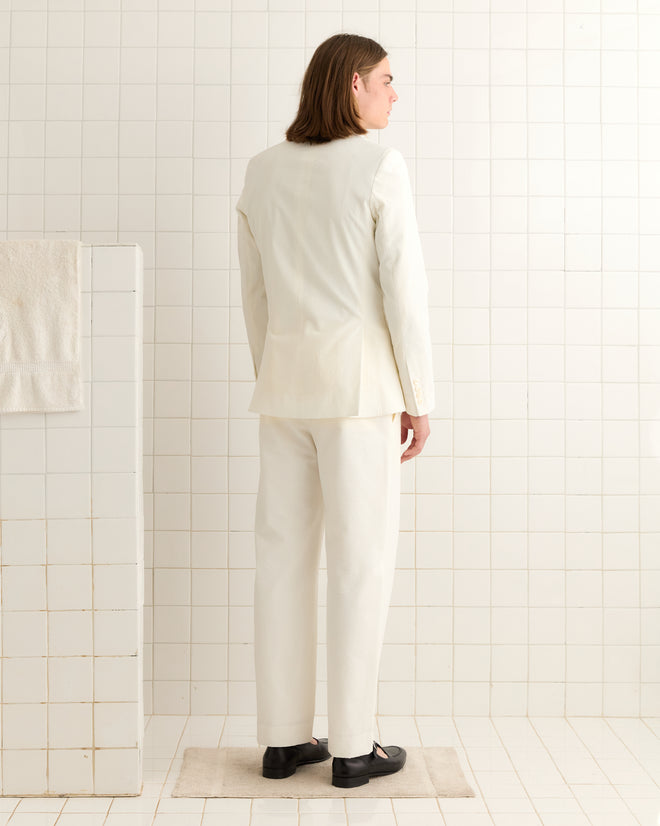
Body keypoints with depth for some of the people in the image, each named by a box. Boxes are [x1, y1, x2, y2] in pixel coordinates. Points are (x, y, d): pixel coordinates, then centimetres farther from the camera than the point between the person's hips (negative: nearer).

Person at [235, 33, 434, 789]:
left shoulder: (262, 172, 9)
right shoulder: (381, 167, -8)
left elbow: (254, 294, 12)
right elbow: (404, 288, -12)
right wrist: (421, 399, -5)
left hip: (287, 380, 6)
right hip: (356, 381, -5)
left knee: (285, 556, 8)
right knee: (361, 558, 2)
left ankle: (283, 736, 14)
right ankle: (352, 745, 8)